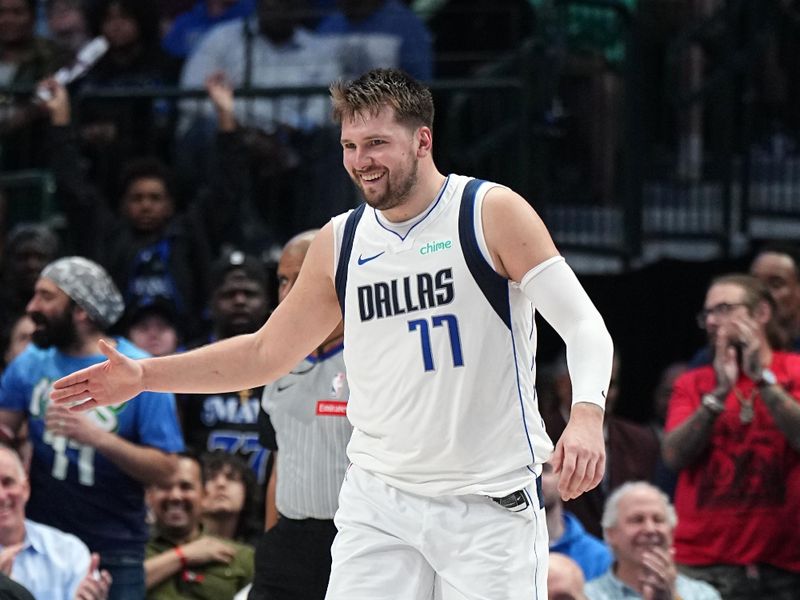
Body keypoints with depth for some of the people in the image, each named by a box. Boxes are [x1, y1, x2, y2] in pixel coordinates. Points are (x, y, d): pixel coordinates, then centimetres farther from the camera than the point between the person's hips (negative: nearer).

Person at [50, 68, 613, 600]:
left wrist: (586, 416, -29)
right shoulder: (339, 242, 9)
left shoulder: (493, 213, -6)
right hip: (379, 501, 4)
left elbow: (585, 326, -10)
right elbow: (267, 353, 19)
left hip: (491, 503, -4)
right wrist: (143, 375, 13)